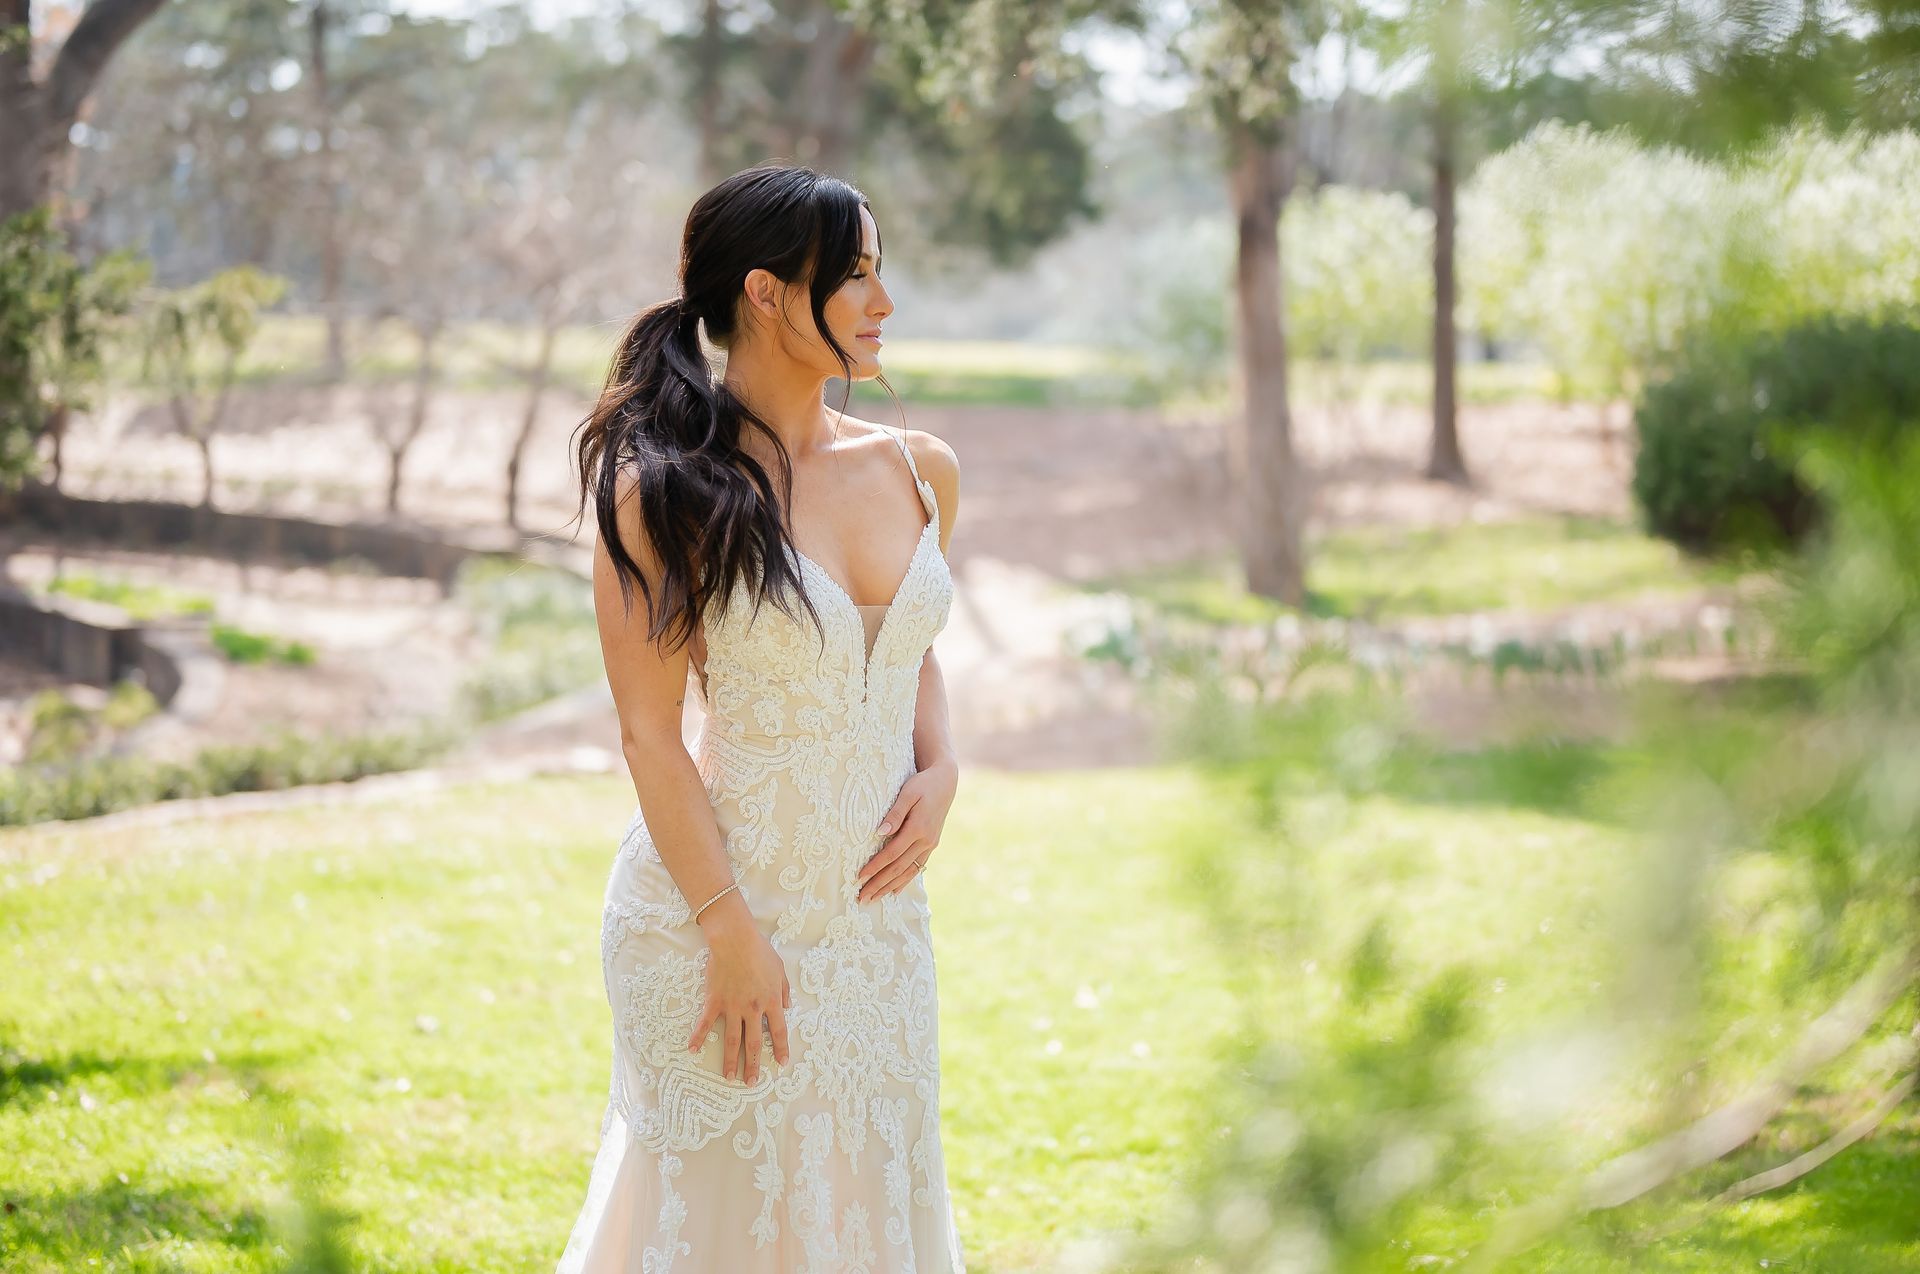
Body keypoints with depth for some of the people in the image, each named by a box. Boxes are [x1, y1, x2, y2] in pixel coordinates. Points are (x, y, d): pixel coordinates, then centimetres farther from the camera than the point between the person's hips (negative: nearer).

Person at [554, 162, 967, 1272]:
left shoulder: (920, 471, 4)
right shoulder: (670, 491, -13)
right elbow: (650, 733, -12)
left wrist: (940, 773, 0)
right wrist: (730, 932, -15)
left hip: (880, 911, 6)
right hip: (724, 903, -5)